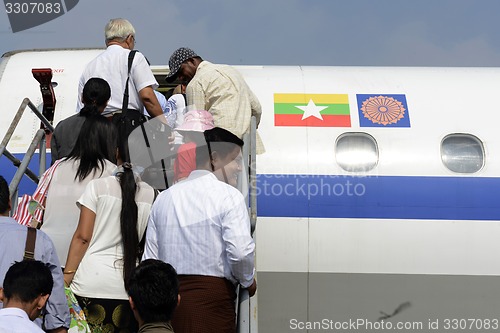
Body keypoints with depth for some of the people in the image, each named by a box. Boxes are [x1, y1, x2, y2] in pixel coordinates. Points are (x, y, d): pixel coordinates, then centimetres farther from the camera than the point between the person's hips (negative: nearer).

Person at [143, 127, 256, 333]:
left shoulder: (164, 198, 13)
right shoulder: (228, 195, -4)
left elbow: (150, 258, 13)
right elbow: (240, 252, -16)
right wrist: (248, 281, 3)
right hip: (213, 294, -6)